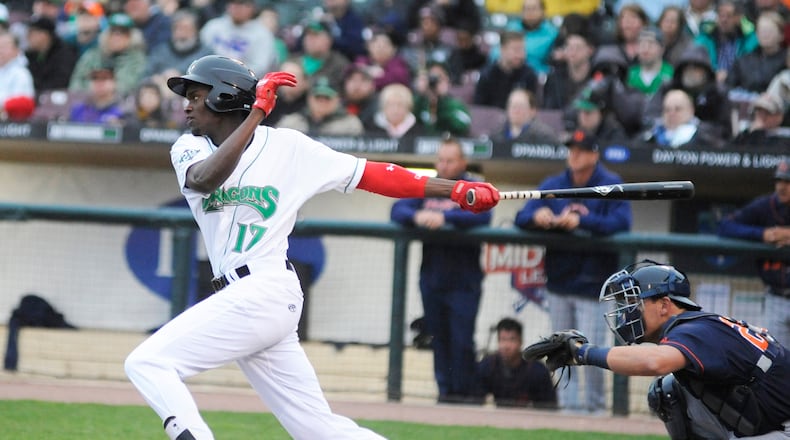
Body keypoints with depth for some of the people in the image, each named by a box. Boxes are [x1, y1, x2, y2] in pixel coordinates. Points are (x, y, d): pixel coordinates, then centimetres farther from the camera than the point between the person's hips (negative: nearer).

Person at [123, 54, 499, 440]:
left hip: (265, 290, -6)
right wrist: (256, 112, -19)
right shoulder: (189, 148, 9)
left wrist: (456, 189, -3)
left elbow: (368, 175, 1)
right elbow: (205, 180, -15)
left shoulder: (287, 146, -1)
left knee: (146, 362, -16)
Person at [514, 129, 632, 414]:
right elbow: (522, 218, 3)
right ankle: (568, 404, 13)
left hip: (591, 285, -5)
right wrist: (537, 217, -21)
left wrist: (581, 221, -28)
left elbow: (621, 222, -18)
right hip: (558, 281, 5)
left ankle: (595, 406, 4)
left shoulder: (612, 186, -3)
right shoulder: (553, 185, 10)